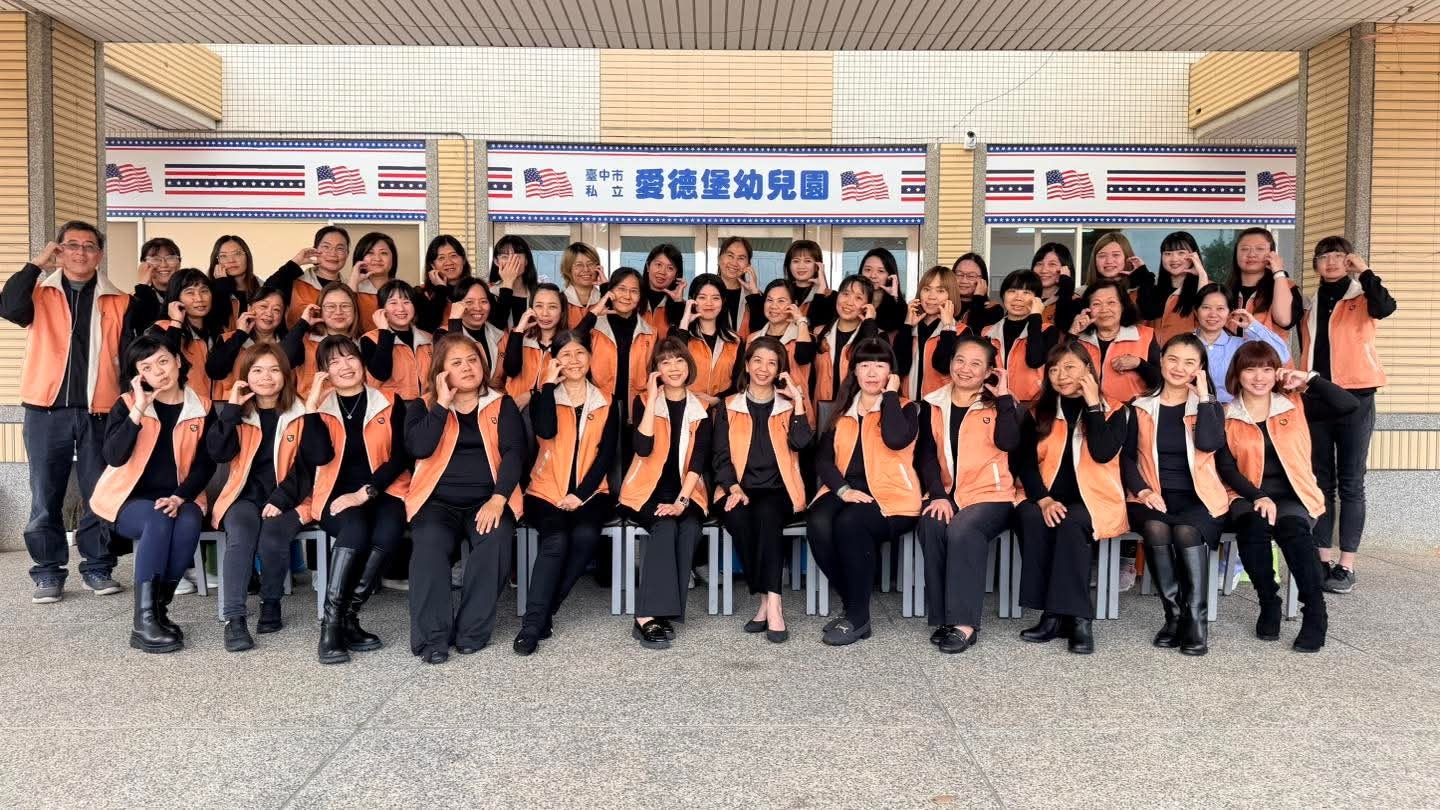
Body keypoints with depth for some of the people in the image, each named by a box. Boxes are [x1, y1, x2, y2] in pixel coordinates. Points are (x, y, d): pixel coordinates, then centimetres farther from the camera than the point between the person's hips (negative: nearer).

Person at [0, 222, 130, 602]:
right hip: (46, 411, 0)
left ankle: (97, 567, 16)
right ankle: (49, 572, 14)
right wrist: (37, 264, -9)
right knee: (46, 496, 5)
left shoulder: (118, 302, 8)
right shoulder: (41, 293, 7)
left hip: (99, 412, 0)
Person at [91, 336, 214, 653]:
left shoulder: (201, 408, 2)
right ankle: (144, 621, -32)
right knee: (158, 522, -34)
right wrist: (138, 411, -21)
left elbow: (205, 464, 0)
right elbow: (113, 457, -16)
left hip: (178, 499, 2)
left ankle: (159, 609, -17)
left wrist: (180, 497, -16)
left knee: (188, 525, -32)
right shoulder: (127, 404, -1)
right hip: (130, 497, -1)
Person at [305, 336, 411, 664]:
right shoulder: (320, 408, 8)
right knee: (355, 527, -33)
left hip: (384, 490, 0)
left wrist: (365, 492, -14)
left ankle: (348, 616, -23)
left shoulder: (390, 403, 5)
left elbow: (400, 457, -2)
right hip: (337, 494, 0)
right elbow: (322, 456, -9)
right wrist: (311, 406, -10)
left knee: (388, 530, -33)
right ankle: (332, 622, -30)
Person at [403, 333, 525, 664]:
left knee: (496, 538, -32)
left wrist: (498, 499, -16)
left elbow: (514, 452, -2)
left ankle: (472, 631, -20)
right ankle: (432, 637, -25)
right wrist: (442, 404, -6)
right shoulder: (425, 407, 12)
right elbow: (419, 448, -8)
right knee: (429, 542, -31)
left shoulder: (502, 405, 12)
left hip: (488, 500, 0)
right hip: (438, 501, 0)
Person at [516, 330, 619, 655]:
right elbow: (546, 431, -14)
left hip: (590, 492, 1)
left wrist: (581, 494, -11)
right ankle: (533, 622, -26)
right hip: (547, 491, -1)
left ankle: (545, 609, -15)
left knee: (585, 536, -29)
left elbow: (606, 455, 1)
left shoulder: (606, 404, 11)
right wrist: (549, 384, -7)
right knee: (556, 541, -29)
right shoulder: (545, 397, 9)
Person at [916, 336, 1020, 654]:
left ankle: (965, 623, -27)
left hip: (991, 493, -2)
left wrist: (1004, 397, -9)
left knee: (962, 530, -32)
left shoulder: (999, 404, 6)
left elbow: (1008, 443, -13)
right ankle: (943, 618, -19)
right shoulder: (933, 404, 11)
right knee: (931, 527, -29)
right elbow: (926, 454, 3)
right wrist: (938, 494, -11)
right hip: (945, 494, 2)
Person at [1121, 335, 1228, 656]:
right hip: (1154, 497, 1)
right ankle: (1174, 615, -19)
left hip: (1198, 496, -1)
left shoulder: (1209, 406, 10)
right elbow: (1127, 456, 6)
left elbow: (1210, 444, -12)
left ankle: (1196, 619, -22)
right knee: (1156, 528, -32)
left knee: (1186, 531, -33)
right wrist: (1141, 489, -11)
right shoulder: (1143, 407, 11)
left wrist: (1203, 396, -8)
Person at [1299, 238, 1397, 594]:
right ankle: (1323, 560, 12)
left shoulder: (1361, 298, 1)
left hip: (1355, 397, -4)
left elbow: (1385, 307, -23)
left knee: (1350, 482, -1)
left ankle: (1346, 565, 3)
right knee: (1320, 481, 6)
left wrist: (1365, 272, -23)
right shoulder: (1310, 305, 13)